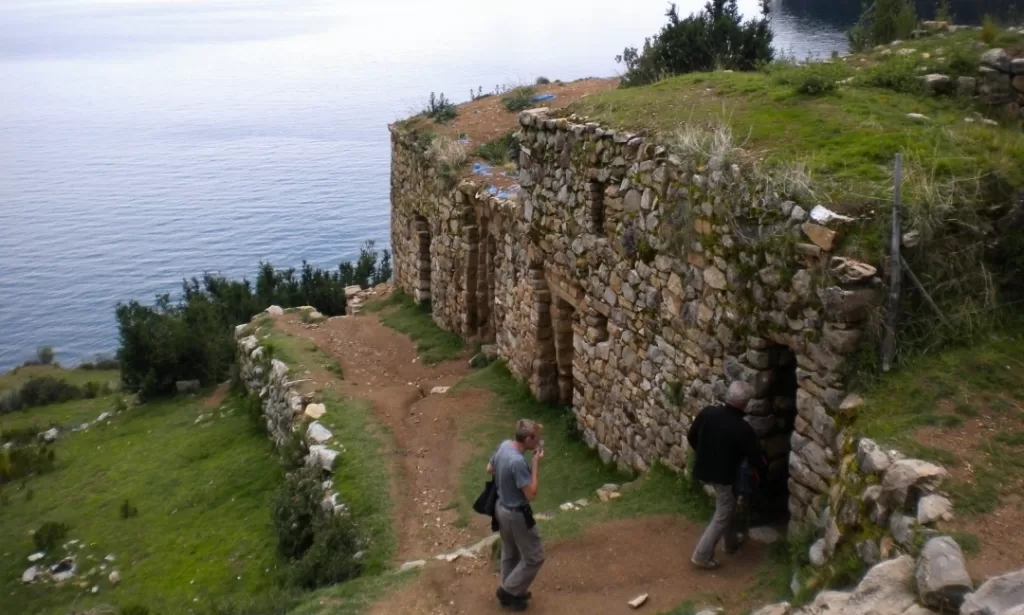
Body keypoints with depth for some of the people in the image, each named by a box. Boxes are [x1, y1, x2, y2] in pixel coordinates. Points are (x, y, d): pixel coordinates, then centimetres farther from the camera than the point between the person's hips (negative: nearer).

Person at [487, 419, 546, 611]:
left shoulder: (504, 445, -7)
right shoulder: (518, 462, -34)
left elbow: (490, 469, 11)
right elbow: (531, 494, -27)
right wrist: (536, 463, -24)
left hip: (502, 508, 9)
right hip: (516, 514, -9)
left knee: (510, 553, 27)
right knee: (534, 557, 11)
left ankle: (511, 590, 42)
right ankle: (508, 591, 22)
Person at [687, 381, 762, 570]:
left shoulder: (708, 412, -10)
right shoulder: (743, 428, -24)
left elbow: (691, 437, 3)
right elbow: (754, 459, -13)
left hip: (705, 469, 7)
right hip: (725, 475, -7)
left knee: (728, 506, 27)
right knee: (722, 516, 8)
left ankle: (732, 542, 43)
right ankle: (702, 555, 8)